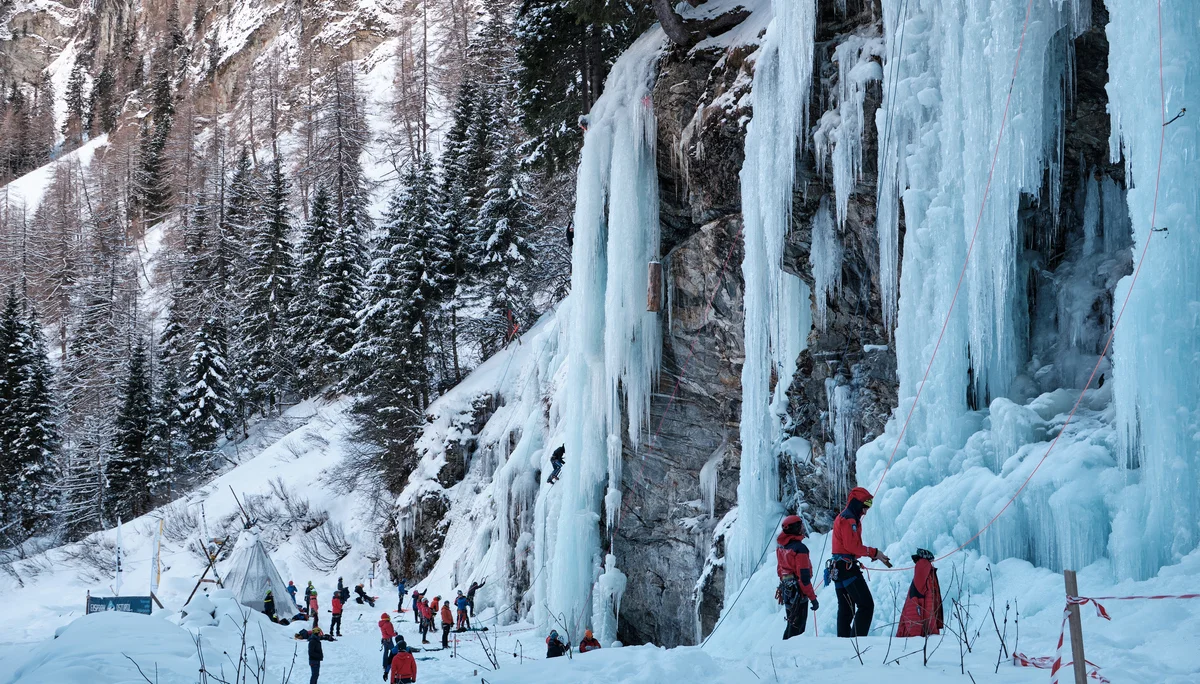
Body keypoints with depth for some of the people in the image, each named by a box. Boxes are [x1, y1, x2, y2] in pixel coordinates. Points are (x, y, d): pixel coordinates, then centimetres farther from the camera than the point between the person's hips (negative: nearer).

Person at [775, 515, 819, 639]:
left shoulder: (780, 547, 6)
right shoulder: (800, 548, -19)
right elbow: (804, 576, -20)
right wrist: (812, 597, -16)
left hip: (786, 590, 8)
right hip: (798, 592, -8)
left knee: (792, 623, 20)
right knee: (797, 626, -2)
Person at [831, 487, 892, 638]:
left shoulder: (843, 517, 22)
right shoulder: (849, 519, -11)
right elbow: (852, 546, -20)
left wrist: (876, 555, 12)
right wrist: (873, 552, -11)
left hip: (838, 568, 11)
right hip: (848, 567, -11)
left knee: (846, 609, 13)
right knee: (866, 605, -12)